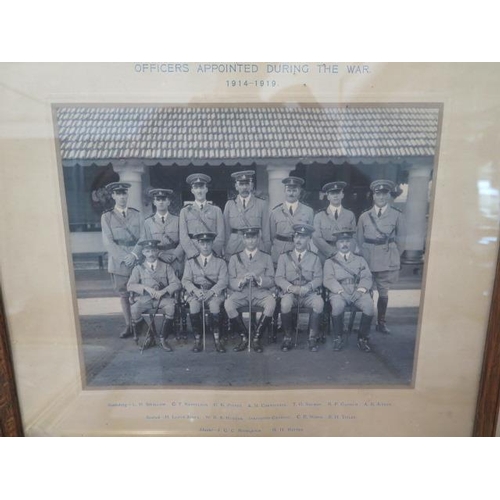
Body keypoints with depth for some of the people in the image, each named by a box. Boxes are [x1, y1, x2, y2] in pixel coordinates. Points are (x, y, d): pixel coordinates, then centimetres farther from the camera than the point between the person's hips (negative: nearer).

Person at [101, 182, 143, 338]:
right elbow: (108, 242, -1)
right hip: (118, 263, 0)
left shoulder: (136, 214, 8)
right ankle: (128, 326, 17)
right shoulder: (106, 216, 5)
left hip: (137, 261, 0)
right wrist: (123, 258, -11)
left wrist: (134, 254, -11)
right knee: (123, 295, 7)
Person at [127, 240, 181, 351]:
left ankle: (163, 339, -14)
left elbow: (176, 284, 1)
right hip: (145, 299, 1)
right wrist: (146, 288, -14)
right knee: (134, 310, -30)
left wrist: (162, 291, -14)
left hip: (163, 298, 0)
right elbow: (130, 286, -1)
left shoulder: (166, 267, 11)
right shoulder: (139, 268, 11)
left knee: (171, 307, -33)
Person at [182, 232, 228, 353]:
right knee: (194, 305, -31)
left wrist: (210, 292, -18)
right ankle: (197, 340, -20)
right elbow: (185, 280, 6)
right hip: (196, 292, 1)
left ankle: (217, 339, -23)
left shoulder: (220, 262, 11)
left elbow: (223, 281, -1)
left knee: (214, 305, -33)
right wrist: (196, 290, -15)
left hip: (214, 292, -1)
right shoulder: (190, 261, 15)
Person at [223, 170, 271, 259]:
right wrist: (226, 253, 5)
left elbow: (266, 231, 3)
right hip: (234, 250, 1)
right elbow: (226, 230, 7)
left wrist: (266, 253, 0)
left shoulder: (262, 204, 3)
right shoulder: (229, 204, 8)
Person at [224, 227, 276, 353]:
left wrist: (259, 279, -15)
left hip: (260, 292, 0)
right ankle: (244, 337, -11)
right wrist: (241, 281, -15)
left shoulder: (266, 258, 14)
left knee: (271, 302, -33)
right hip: (240, 292, 1)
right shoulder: (235, 258, 15)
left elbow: (271, 281, 6)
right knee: (228, 304, -30)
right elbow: (231, 282, 7)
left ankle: (257, 337, -16)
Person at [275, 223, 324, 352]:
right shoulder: (284, 257, 10)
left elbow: (318, 278, 3)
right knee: (285, 303, -34)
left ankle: (312, 337, -15)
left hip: (308, 293, 0)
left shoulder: (315, 258, 11)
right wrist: (291, 287, -17)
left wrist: (305, 288, -17)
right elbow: (278, 278, 2)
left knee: (319, 303, -31)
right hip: (290, 292, 0)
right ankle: (287, 337, -15)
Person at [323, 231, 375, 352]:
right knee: (337, 306, -35)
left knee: (369, 306, -29)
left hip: (358, 292, 2)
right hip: (339, 292, -2)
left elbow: (367, 277, 9)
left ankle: (363, 338, -7)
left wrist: (362, 289, -12)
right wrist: (340, 290, -17)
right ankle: (338, 338, -12)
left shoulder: (360, 259, 20)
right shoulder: (330, 261, 14)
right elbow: (328, 279, 0)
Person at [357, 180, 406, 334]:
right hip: (367, 261, 1)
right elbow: (359, 240, 9)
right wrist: (362, 258, 4)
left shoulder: (397, 215, 2)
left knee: (383, 292, 9)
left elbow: (400, 240, 5)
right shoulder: (364, 216, 7)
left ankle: (381, 322, 25)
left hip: (387, 262, -1)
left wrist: (394, 258, 5)